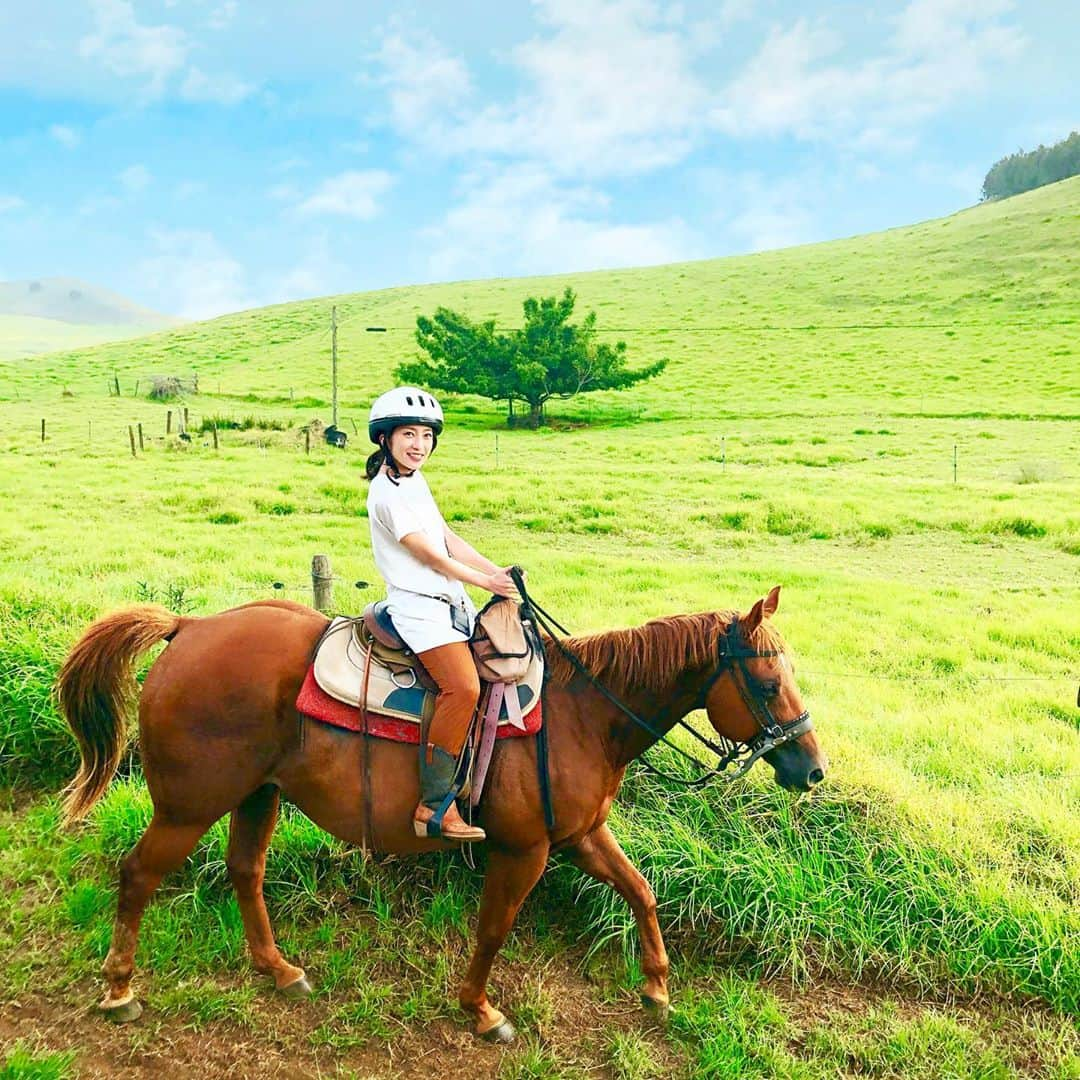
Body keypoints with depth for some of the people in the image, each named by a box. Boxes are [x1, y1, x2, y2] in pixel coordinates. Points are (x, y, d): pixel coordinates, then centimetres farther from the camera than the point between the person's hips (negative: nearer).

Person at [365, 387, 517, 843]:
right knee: (462, 687, -25)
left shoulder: (414, 480, 15)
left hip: (449, 600, 10)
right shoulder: (388, 492, -13)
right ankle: (433, 805, -18)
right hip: (419, 605, -10)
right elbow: (429, 554, -13)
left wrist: (498, 570, 6)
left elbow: (448, 538, 15)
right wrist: (485, 581, -4)